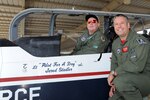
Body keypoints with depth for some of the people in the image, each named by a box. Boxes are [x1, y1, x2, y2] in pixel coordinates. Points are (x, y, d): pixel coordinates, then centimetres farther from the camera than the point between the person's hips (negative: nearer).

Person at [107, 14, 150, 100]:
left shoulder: (139, 40, -17)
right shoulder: (115, 43, 9)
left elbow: (136, 66, -29)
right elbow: (114, 63, 15)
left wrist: (114, 72, -18)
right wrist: (113, 84, 1)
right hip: (129, 78, 8)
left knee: (121, 80, -34)